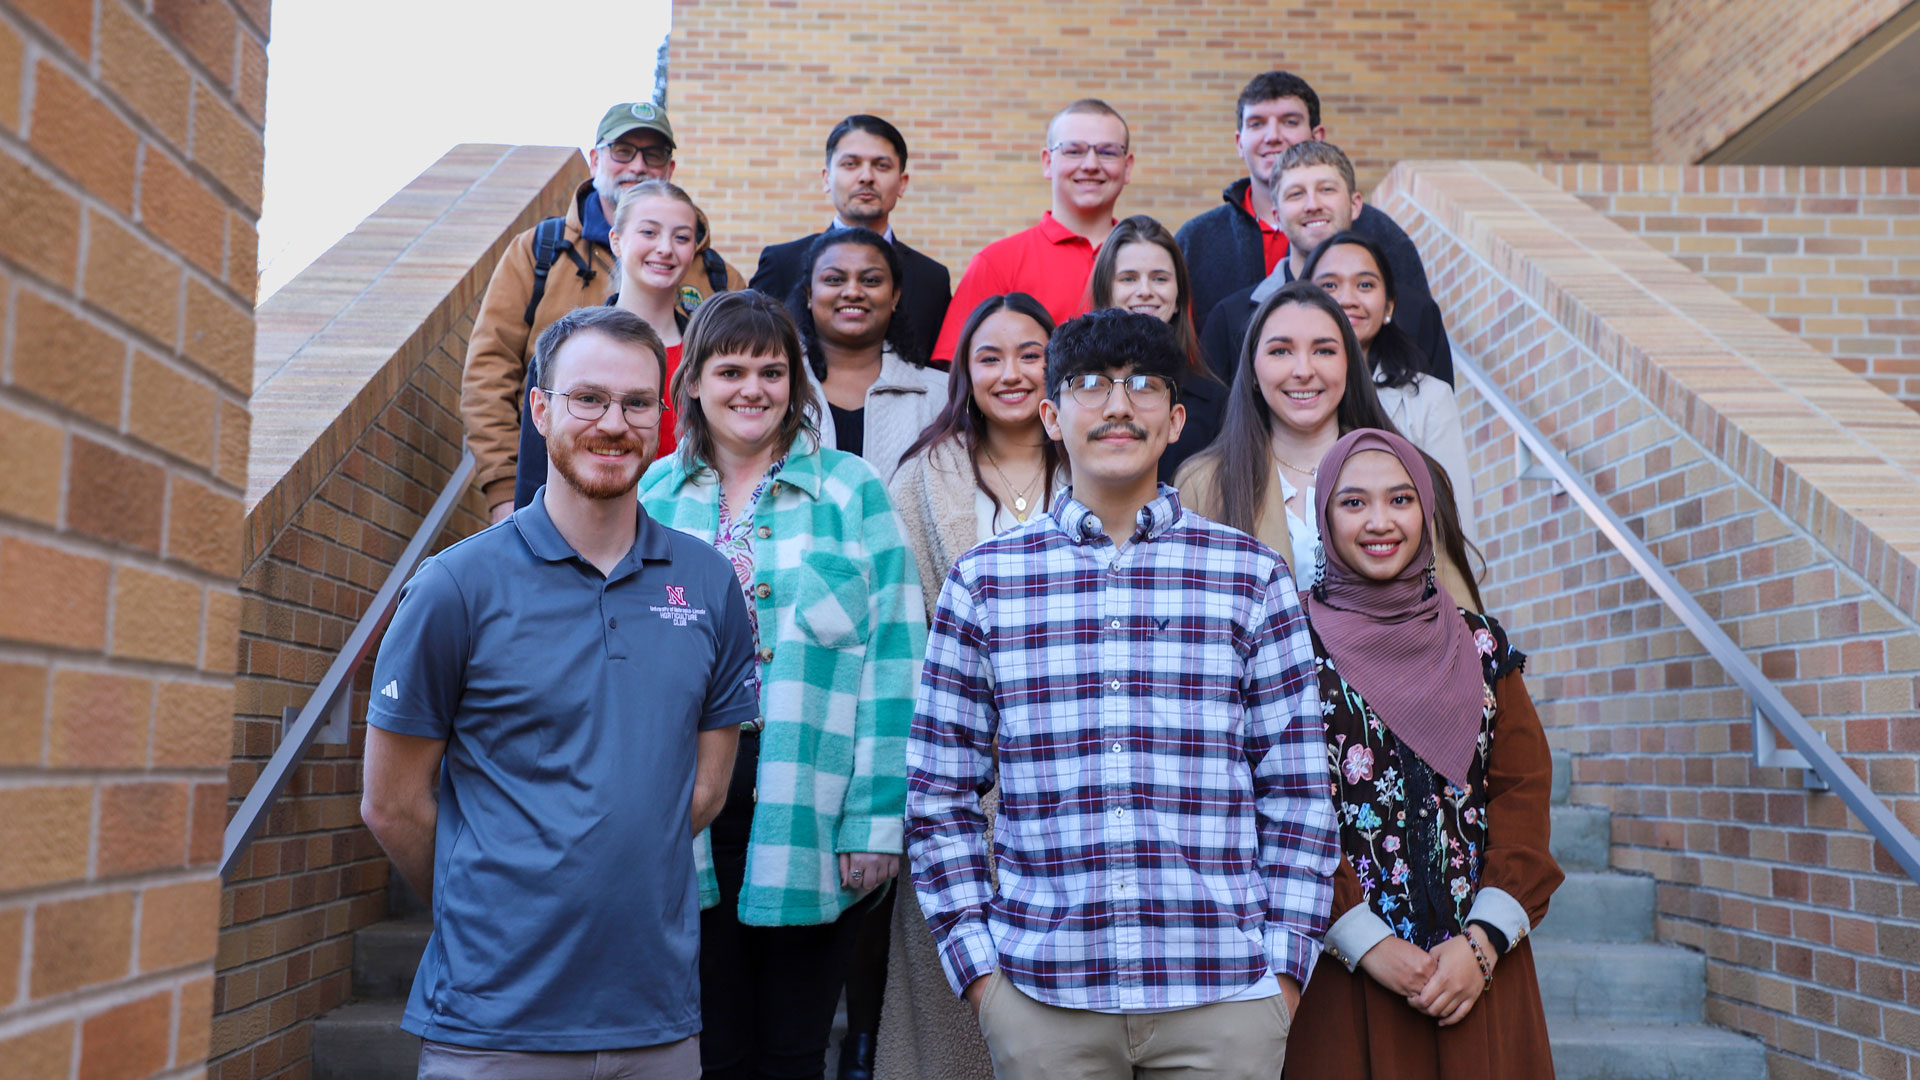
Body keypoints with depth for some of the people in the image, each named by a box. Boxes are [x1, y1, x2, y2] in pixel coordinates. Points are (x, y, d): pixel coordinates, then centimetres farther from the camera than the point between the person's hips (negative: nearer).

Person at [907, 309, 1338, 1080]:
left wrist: (1285, 965, 0)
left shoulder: (1251, 575, 4)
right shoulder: (983, 581, 4)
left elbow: (1297, 790, 5)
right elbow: (939, 797, 5)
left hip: (1225, 993, 0)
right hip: (1040, 995, 0)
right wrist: (977, 967, -1)